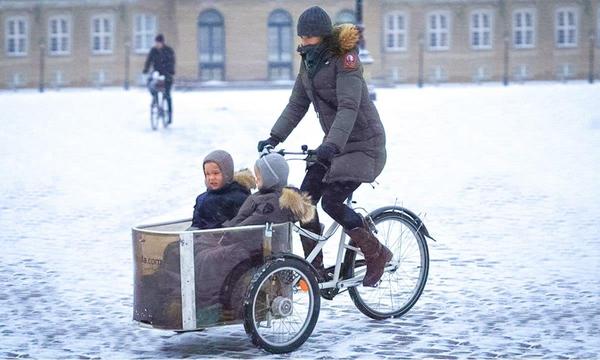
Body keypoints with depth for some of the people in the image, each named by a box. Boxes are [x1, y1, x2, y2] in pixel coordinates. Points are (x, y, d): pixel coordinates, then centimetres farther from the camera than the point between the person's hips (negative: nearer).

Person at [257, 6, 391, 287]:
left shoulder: (345, 59, -19)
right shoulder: (309, 62, 5)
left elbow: (348, 108, -30)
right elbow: (297, 105, 8)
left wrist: (331, 145, -41)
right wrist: (274, 138, -2)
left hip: (363, 143, -8)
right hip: (334, 143, 8)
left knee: (331, 201, -17)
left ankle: (377, 254, 1)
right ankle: (315, 269, 7)